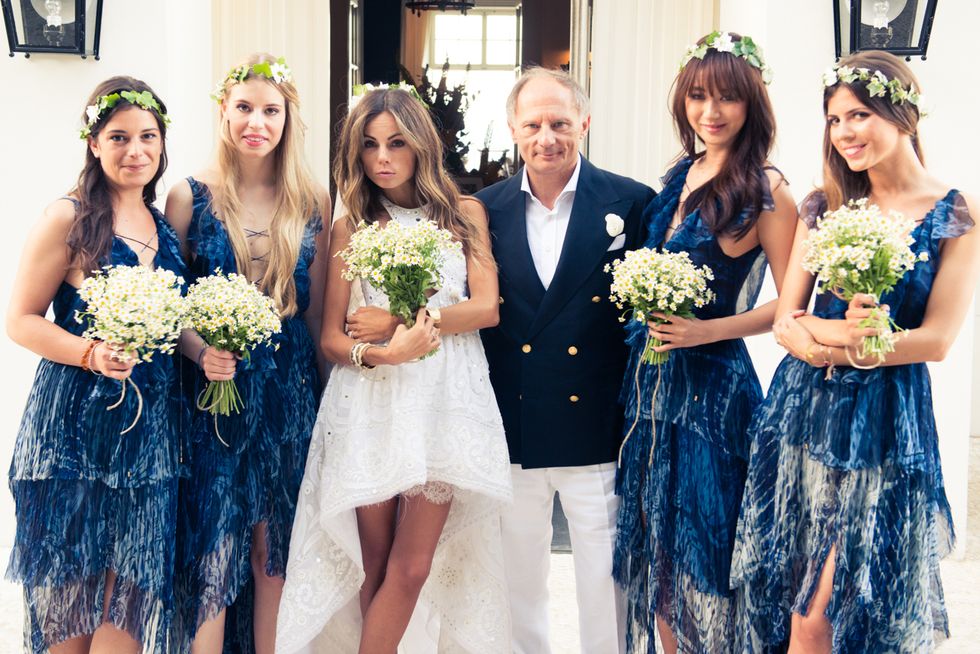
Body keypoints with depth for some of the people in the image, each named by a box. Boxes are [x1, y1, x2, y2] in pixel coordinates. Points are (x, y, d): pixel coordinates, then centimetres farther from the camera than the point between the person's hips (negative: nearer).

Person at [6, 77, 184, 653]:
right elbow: (21, 320, -6)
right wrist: (91, 354, -21)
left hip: (152, 427, 5)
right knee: (72, 585, 3)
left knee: (131, 587, 5)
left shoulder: (167, 224, 11)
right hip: (76, 425, -5)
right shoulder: (68, 219, -6)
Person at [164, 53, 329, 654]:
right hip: (215, 388, -2)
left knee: (275, 547, 10)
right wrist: (202, 352, -18)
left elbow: (317, 311, 8)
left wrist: (327, 395, 6)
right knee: (213, 548, 1)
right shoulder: (192, 197, -2)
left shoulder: (312, 203, 4)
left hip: (290, 393, 2)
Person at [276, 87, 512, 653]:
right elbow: (332, 337, 2)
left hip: (446, 403, 0)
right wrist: (382, 353, -18)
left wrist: (399, 320, -9)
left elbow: (487, 309, -2)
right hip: (370, 407, 0)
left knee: (411, 568, -5)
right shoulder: (351, 229, 8)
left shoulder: (465, 215, 9)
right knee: (375, 568, 4)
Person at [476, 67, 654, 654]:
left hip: (598, 433, -2)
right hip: (511, 436, 3)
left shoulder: (633, 204, -3)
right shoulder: (486, 209, 4)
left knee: (607, 585, 5)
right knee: (518, 586, 15)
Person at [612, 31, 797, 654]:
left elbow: (793, 301, -13)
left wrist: (708, 331, -20)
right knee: (655, 538, 14)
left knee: (701, 544, 4)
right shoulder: (682, 176, 8)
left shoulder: (765, 190, -12)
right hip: (653, 378, 7)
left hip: (712, 383, -7)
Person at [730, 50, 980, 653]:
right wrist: (835, 336, -17)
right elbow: (785, 320, 4)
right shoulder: (824, 206, 7)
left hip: (885, 422, -3)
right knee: (797, 605, 9)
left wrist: (829, 340, -15)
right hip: (802, 410, 4)